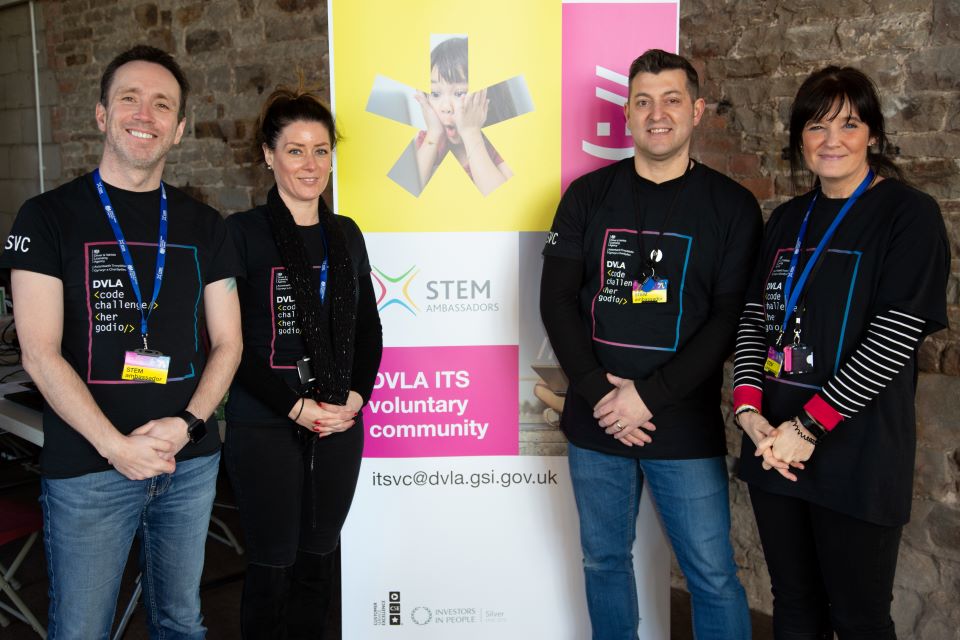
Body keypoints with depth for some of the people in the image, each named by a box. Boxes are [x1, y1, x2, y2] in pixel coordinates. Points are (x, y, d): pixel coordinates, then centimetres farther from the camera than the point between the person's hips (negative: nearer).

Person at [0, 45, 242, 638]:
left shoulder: (204, 226, 7)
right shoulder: (50, 217, -3)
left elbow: (227, 342, 6)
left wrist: (188, 424, -10)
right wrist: (117, 446, -16)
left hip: (192, 462, 3)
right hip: (87, 470, -3)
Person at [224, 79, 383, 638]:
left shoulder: (346, 235, 9)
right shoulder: (243, 233, -6)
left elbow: (369, 330, 13)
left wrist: (356, 394, -3)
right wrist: (297, 407, -14)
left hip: (341, 425, 4)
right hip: (266, 427, -4)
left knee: (318, 560, 13)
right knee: (273, 565, 5)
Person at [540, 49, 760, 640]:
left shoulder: (732, 206, 0)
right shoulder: (588, 196, 5)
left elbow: (731, 319, -7)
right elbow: (557, 298, 0)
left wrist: (649, 395, -14)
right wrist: (599, 391, -11)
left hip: (687, 429, -2)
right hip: (596, 420, 2)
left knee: (713, 576, 5)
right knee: (605, 561, 16)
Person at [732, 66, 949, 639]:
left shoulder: (909, 215, -6)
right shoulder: (788, 220, 12)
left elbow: (895, 337, -15)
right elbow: (756, 316, 9)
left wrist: (810, 427, -17)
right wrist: (749, 408, -6)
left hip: (857, 456, -5)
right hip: (774, 449, 5)